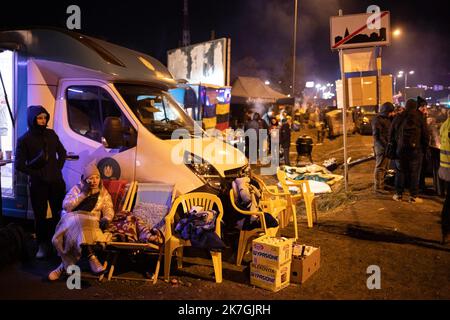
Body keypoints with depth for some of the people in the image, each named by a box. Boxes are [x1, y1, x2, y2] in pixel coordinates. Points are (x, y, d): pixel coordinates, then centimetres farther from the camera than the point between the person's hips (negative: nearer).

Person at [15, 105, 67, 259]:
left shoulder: (51, 134, 5)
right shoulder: (24, 140, -6)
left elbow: (62, 152, 16)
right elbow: (19, 164, -7)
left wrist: (58, 168, 4)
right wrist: (36, 174, -10)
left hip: (56, 181, 3)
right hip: (38, 184, -3)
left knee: (59, 213, 5)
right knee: (40, 215, 6)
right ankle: (43, 245, 18)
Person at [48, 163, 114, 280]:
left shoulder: (103, 192, 17)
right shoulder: (77, 188, 12)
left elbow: (109, 209, 9)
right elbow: (66, 206, 0)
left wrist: (106, 219, -15)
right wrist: (83, 194, -6)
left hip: (92, 223, 0)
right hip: (72, 219, 0)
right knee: (79, 222, -38)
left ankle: (66, 265, -19)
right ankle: (91, 257, -37)